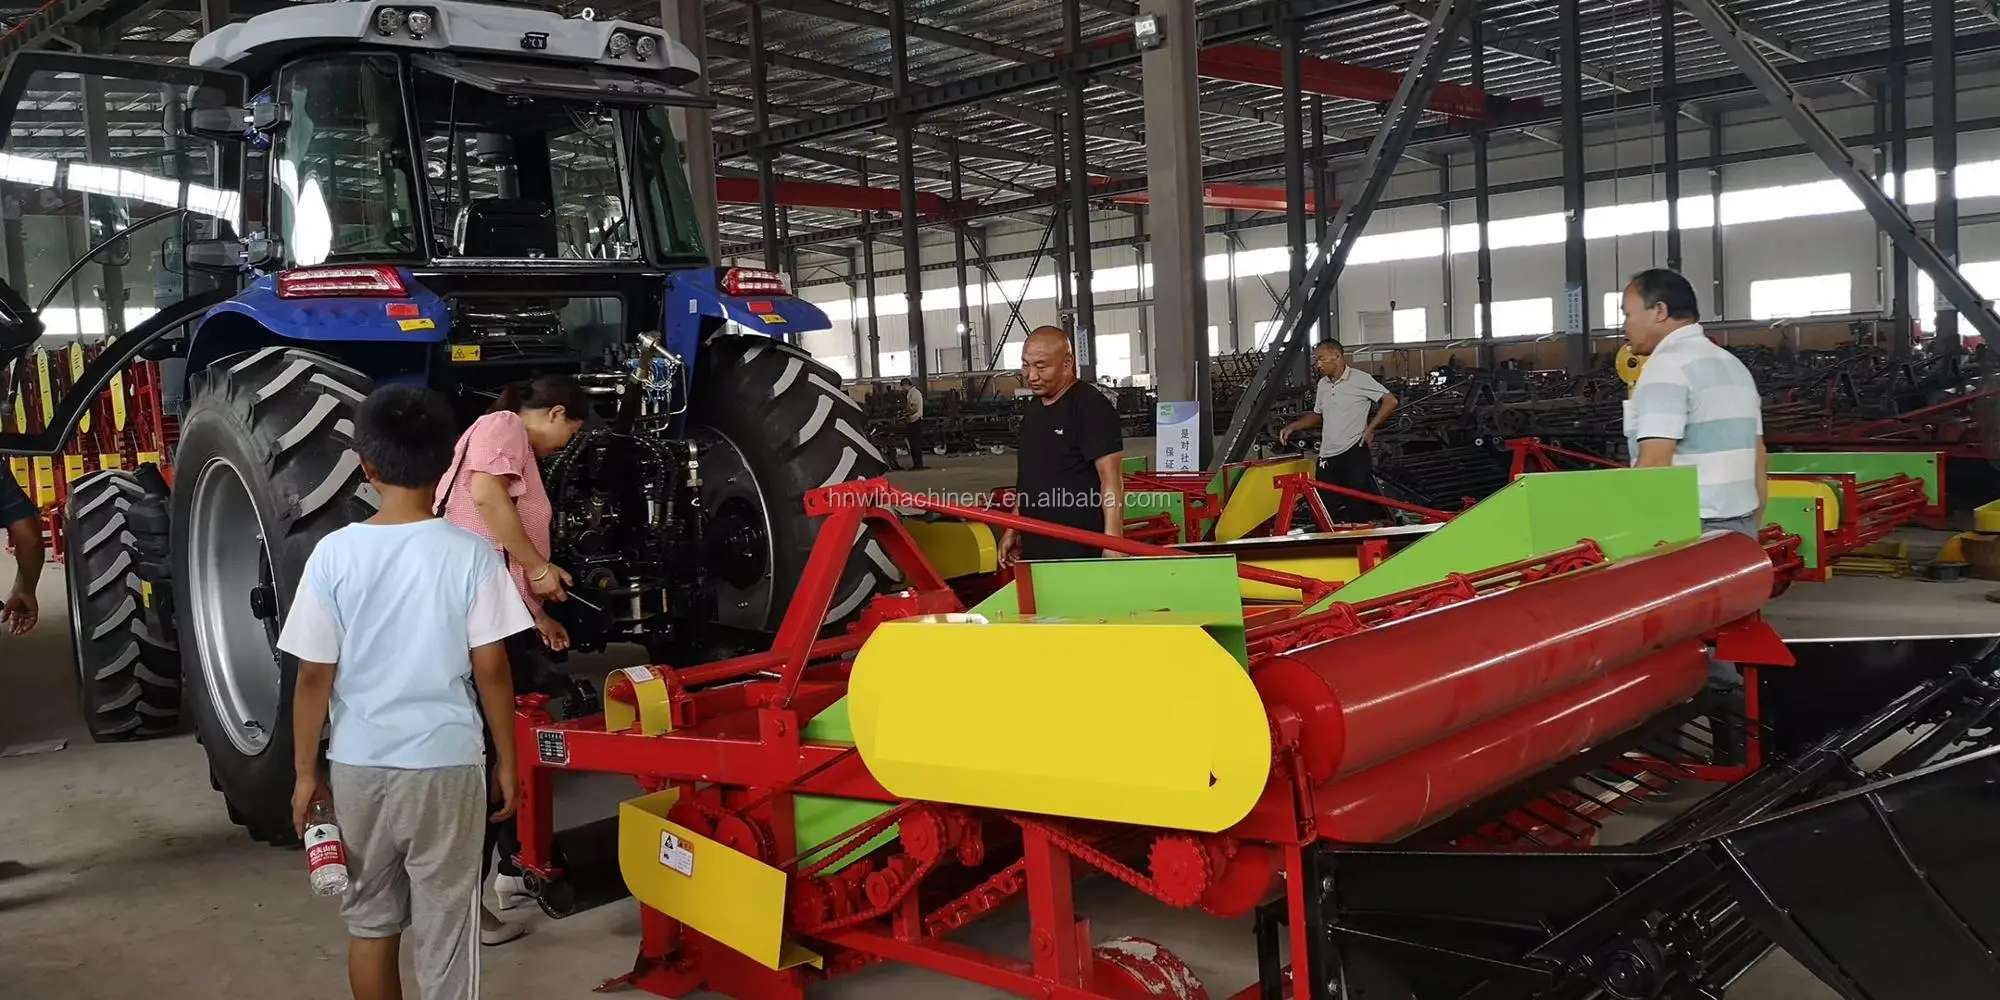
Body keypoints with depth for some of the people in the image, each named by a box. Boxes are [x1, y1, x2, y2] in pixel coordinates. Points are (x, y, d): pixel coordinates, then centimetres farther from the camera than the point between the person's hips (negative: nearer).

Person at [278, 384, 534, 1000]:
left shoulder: (334, 553, -8)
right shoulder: (469, 553, -11)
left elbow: (314, 677, -5)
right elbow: (491, 671, -9)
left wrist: (305, 771, 7)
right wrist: (507, 759, 4)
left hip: (358, 766, 2)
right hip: (446, 765, -2)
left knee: (369, 919, 19)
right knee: (445, 926, 9)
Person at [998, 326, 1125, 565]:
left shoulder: (1092, 408, -11)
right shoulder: (1032, 410, 15)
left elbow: (1112, 480, -17)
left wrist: (1113, 541, -24)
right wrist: (1013, 530, 21)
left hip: (1080, 552, -8)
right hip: (1034, 550, 8)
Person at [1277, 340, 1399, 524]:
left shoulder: (1360, 379, -6)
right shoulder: (1322, 384, 15)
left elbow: (1390, 401, -7)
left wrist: (1370, 429, -8)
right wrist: (1292, 427, 14)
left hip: (1354, 452, -6)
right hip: (1327, 456, 7)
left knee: (1360, 507, -7)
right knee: (1326, 512, 2)